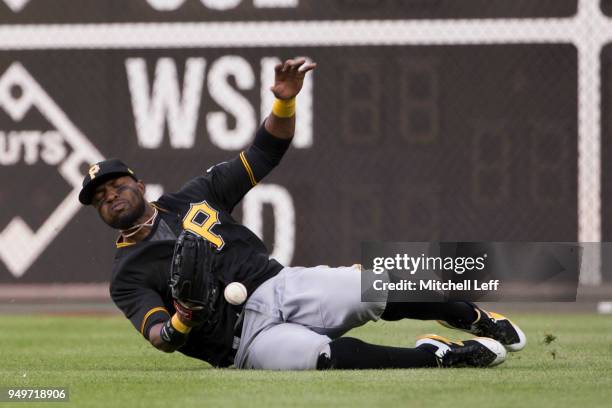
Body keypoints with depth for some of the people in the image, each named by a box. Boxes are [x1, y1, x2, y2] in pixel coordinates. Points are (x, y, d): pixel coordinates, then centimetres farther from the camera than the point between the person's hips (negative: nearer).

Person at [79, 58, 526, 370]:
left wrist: (285, 101, -3)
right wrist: (180, 324, -34)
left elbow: (267, 150, 16)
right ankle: (439, 357, -23)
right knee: (323, 355, -35)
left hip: (281, 286, 5)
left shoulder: (192, 196, 16)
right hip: (246, 336, -5)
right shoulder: (127, 275, 5)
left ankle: (476, 319, 8)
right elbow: (158, 335, -9)